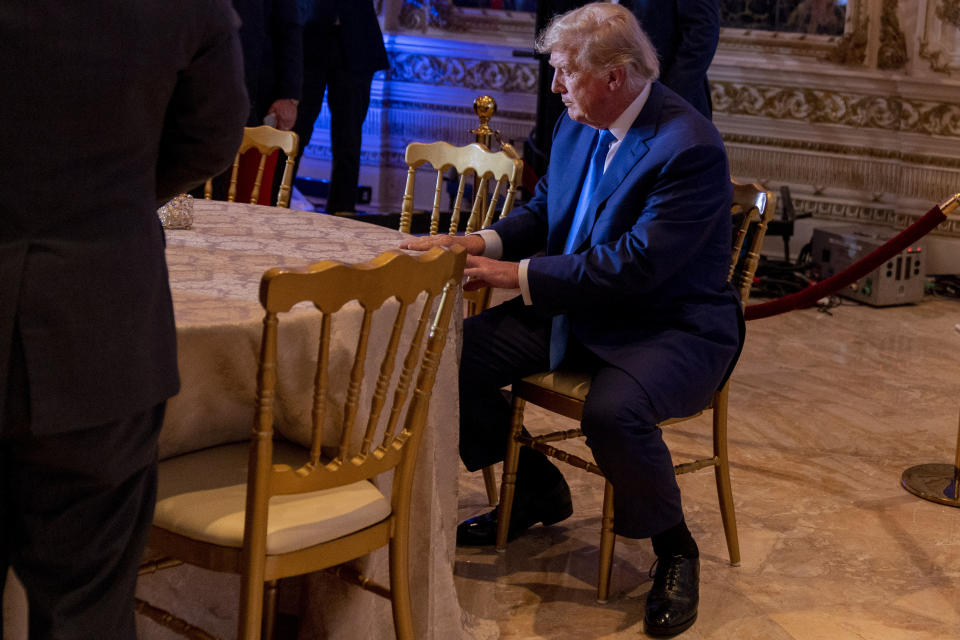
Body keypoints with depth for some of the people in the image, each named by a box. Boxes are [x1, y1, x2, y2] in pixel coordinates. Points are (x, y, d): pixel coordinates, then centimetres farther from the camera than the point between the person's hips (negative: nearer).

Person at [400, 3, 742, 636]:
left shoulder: (689, 147, -23)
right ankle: (538, 489, 20)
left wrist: (520, 273, -23)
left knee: (613, 411, -37)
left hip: (674, 325, -8)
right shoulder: (579, 124, 3)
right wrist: (484, 243, -5)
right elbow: (543, 210, 16)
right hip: (574, 308, 8)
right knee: (457, 353, -4)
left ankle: (674, 548, -6)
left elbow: (637, 263, -28)